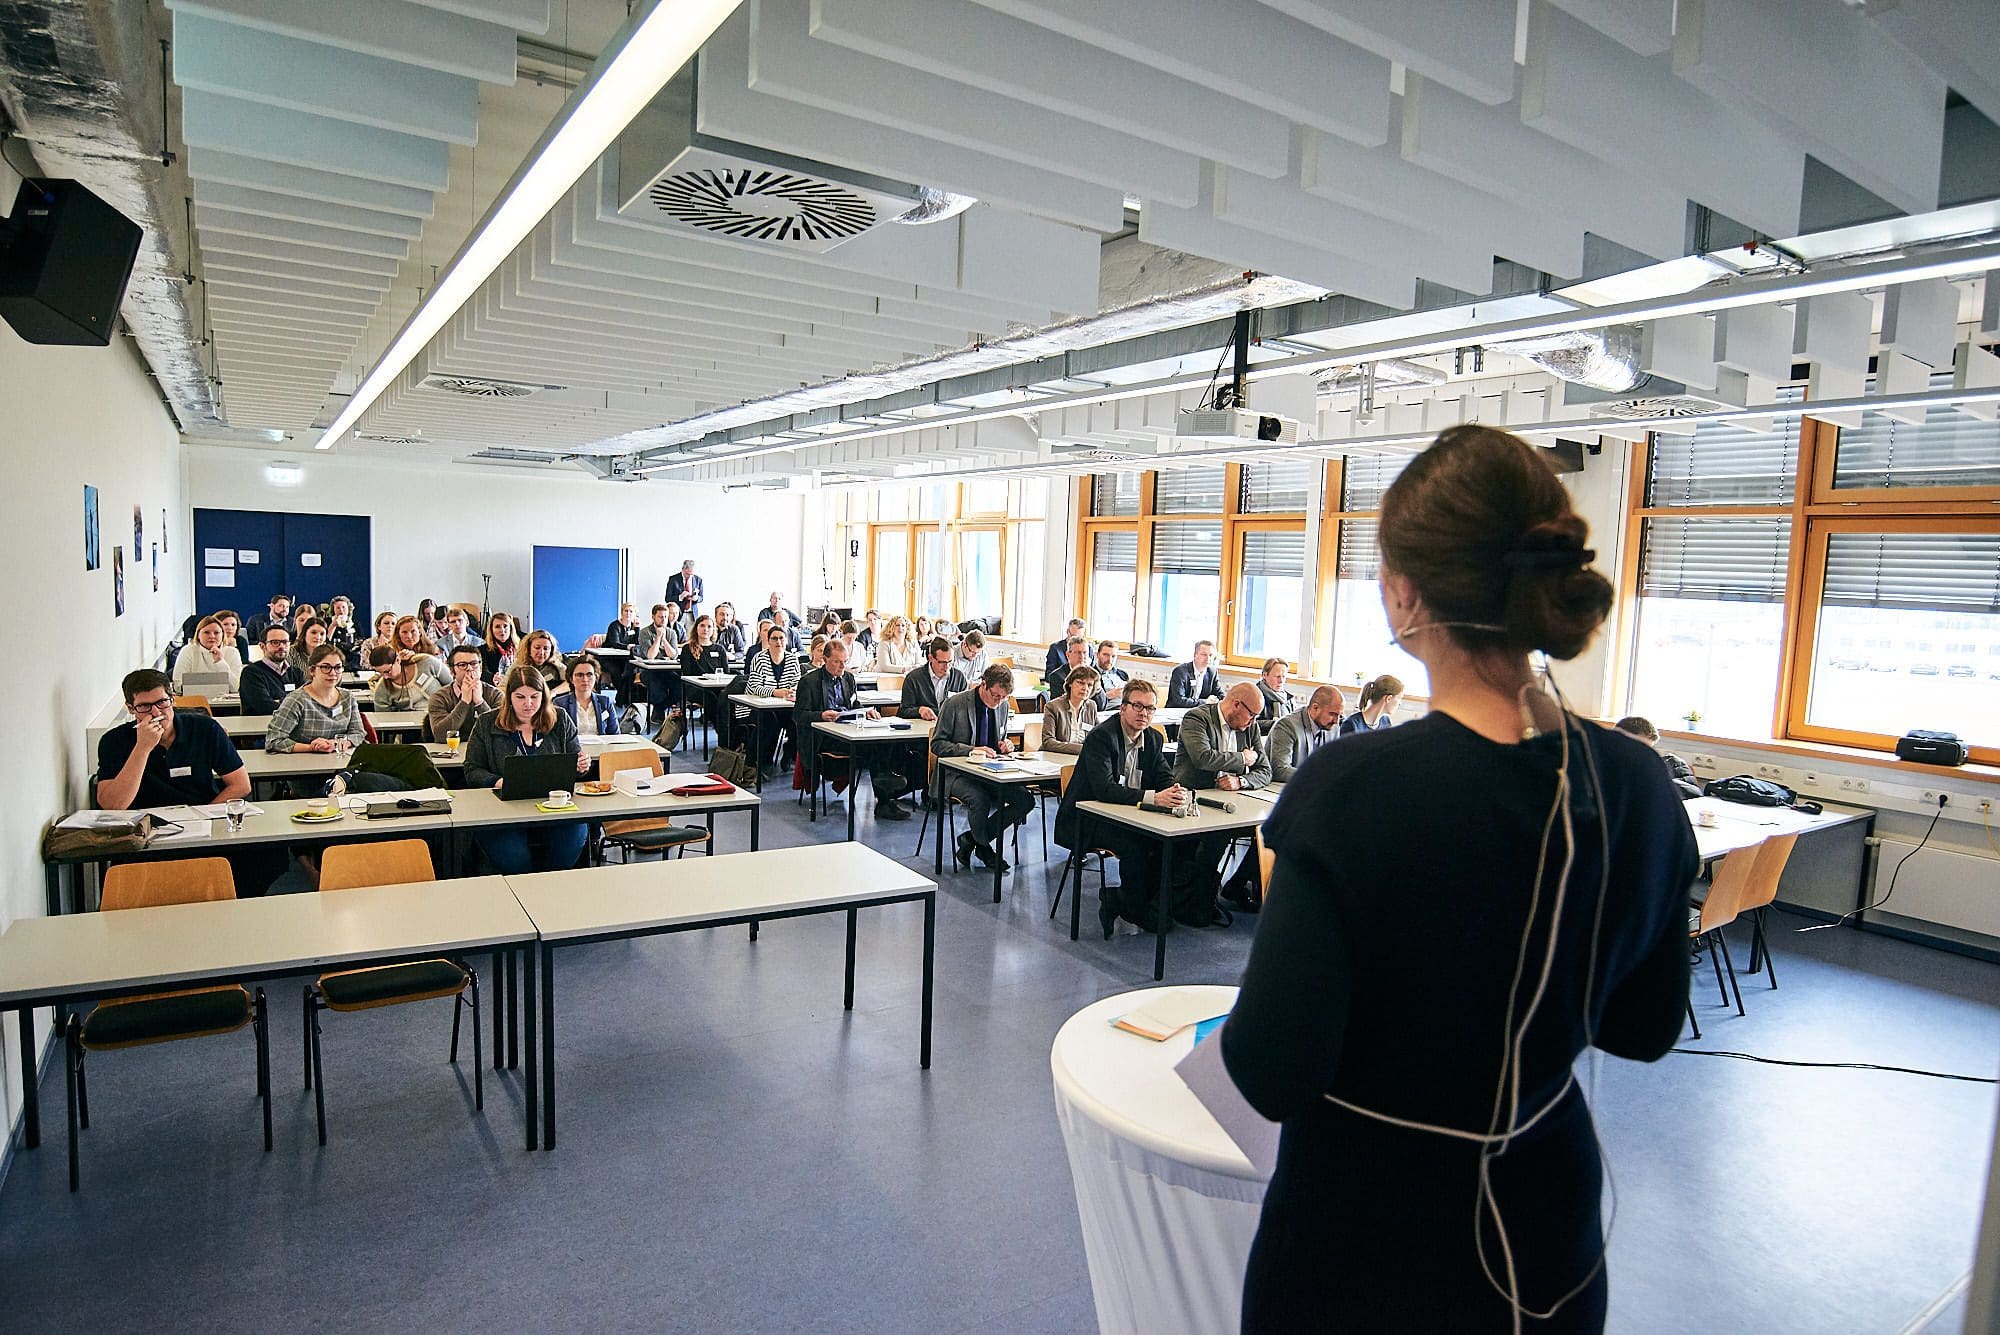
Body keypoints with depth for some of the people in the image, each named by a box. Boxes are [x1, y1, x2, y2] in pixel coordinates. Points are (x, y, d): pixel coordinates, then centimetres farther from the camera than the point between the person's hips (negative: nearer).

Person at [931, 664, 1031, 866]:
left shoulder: (1003, 706, 8)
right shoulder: (955, 704, -10)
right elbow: (937, 744, -9)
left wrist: (1005, 745, -2)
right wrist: (971, 750, -21)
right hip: (958, 772, -6)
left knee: (1026, 799, -16)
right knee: (980, 799, -35)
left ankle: (970, 840, -4)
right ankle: (983, 846, -3)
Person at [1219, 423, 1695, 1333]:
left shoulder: (1354, 788, -28)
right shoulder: (1639, 788, -11)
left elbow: (1272, 1076, -26)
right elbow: (1645, 1029, 3)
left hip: (1367, 1246, -4)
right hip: (1547, 1232, 5)